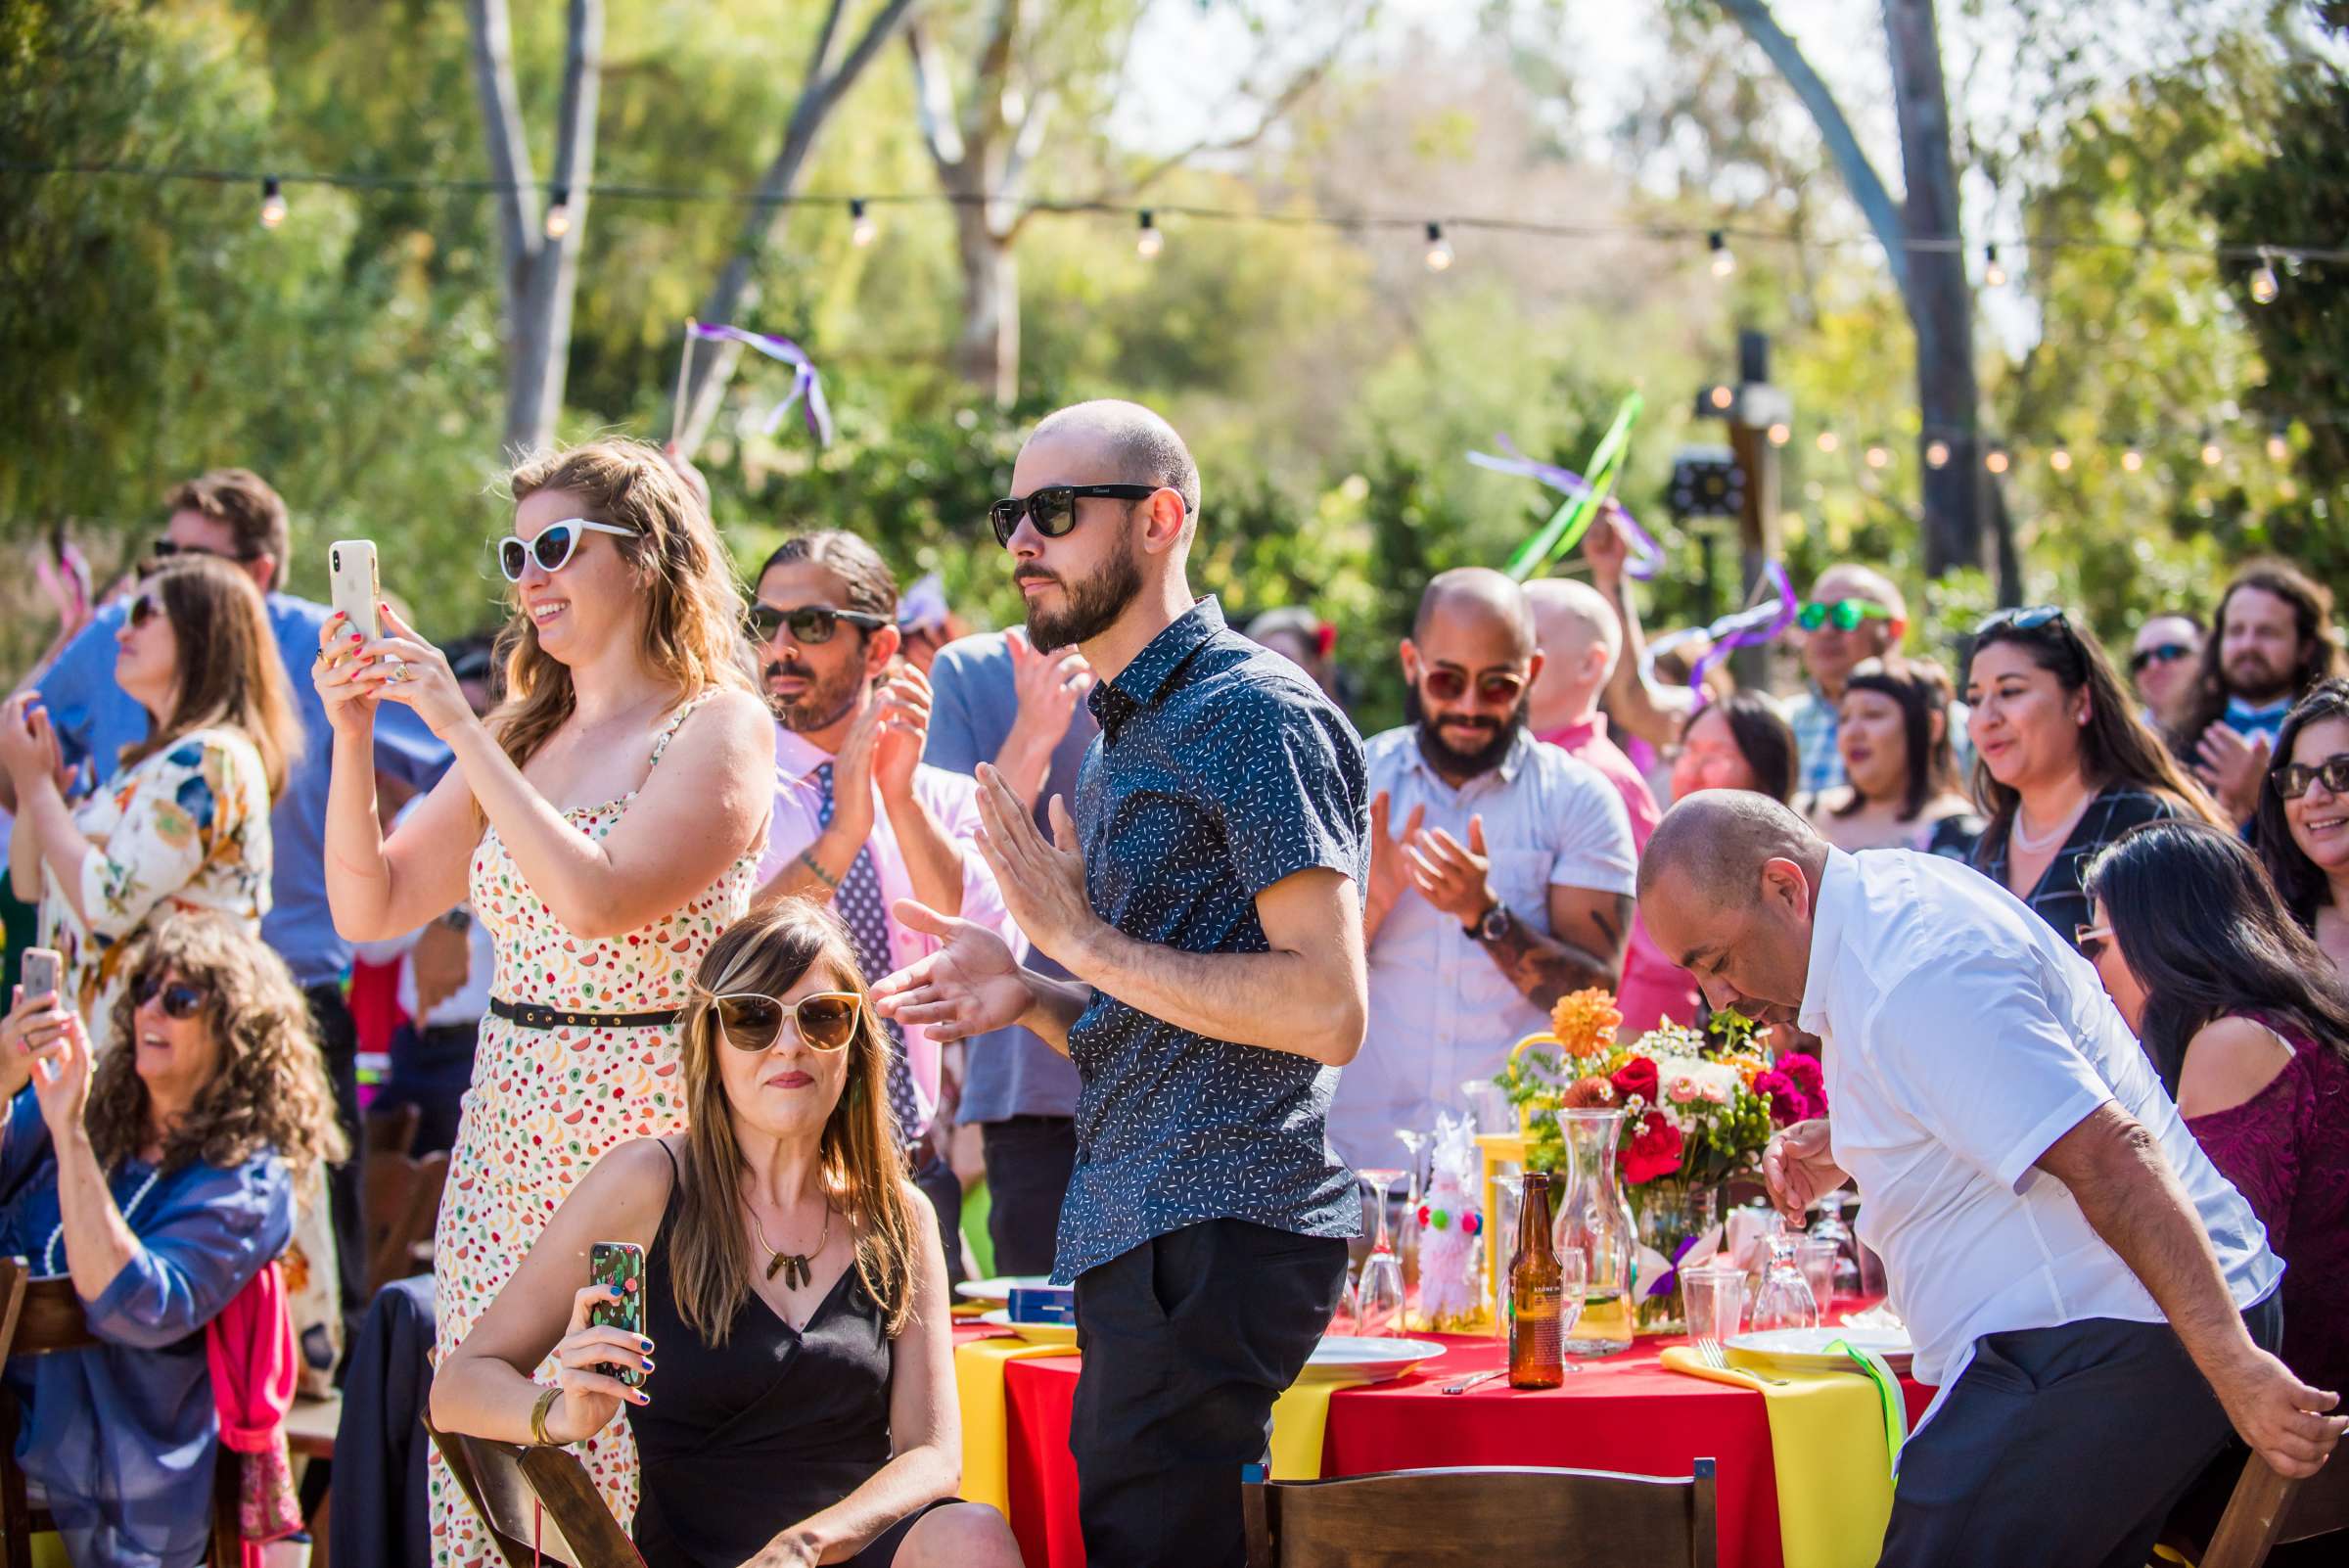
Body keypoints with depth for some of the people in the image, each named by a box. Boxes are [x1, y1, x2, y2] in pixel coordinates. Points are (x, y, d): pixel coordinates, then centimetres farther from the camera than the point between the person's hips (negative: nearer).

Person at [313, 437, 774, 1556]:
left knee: (622, 1487, -8)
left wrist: (458, 731, -15)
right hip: (504, 1146, 6)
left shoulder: (719, 726, -4)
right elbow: (369, 908, 13)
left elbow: (600, 899, -18)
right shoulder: (518, 736, 15)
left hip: (644, 1132, -6)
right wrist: (353, 738, -1)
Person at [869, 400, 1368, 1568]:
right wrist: (1033, 997, 9)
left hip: (1218, 1235, -10)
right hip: (1135, 1239, 10)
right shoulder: (1126, 739, 21)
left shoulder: (1254, 713, -10)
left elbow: (1327, 1010, -19)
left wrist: (1087, 944, -16)